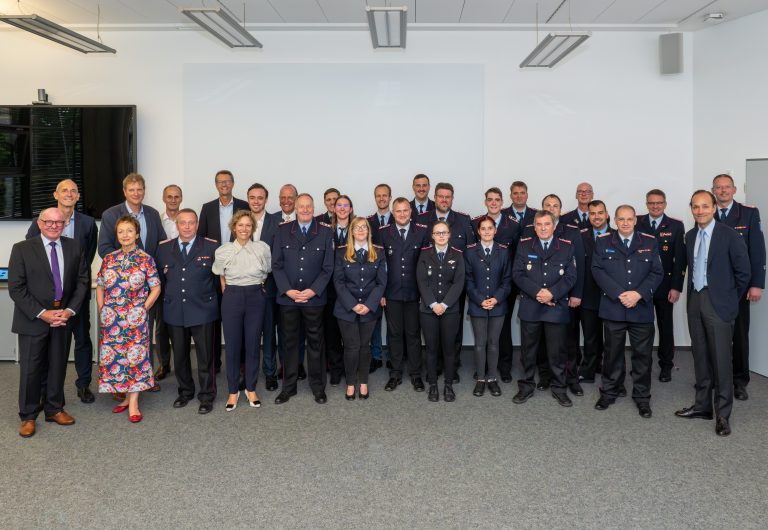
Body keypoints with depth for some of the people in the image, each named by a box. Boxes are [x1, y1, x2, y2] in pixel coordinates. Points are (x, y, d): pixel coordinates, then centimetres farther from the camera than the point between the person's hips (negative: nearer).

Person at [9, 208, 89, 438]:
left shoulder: (74, 247, 3)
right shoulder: (22, 249, -5)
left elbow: (82, 280, 5)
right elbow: (16, 287, -8)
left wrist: (69, 310, -7)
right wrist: (41, 313, -15)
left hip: (63, 317, 3)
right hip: (32, 320, -3)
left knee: (58, 366, 12)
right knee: (30, 369, 4)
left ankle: (54, 409, 28)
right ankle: (28, 416, 20)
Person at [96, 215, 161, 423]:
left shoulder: (145, 259, -3)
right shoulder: (109, 258, 7)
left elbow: (155, 289, -1)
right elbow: (100, 287, 12)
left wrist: (143, 309, -5)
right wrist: (101, 310, 5)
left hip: (135, 318, -3)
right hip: (110, 318, 4)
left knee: (134, 357, -2)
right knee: (113, 357, 7)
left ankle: (133, 403, 4)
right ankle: (126, 396, 21)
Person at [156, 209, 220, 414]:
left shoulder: (211, 247, -2)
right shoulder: (164, 248, 7)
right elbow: (160, 277, 15)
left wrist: (209, 296, 3)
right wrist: (168, 298, 10)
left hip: (202, 311, -3)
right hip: (174, 311, 3)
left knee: (205, 356, 3)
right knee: (179, 356, 13)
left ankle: (207, 396, 15)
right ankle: (185, 391, 29)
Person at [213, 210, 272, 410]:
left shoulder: (263, 248, -2)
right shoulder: (223, 251, -1)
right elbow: (221, 277, 14)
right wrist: (230, 295, 12)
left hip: (256, 298, 0)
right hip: (232, 298, 0)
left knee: (253, 344, 6)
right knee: (232, 345, 4)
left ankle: (251, 389, 20)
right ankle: (233, 391, 16)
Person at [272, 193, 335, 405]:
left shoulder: (325, 232, 1)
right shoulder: (283, 231, 4)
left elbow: (328, 267, -1)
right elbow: (276, 264, 1)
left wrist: (313, 291, -11)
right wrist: (287, 290, -9)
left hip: (314, 298, -1)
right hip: (287, 297, 1)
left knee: (316, 342, 8)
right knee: (290, 342, 9)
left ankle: (318, 387, 19)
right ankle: (288, 386, 20)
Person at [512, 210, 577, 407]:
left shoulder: (567, 247, 4)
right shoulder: (524, 245, 4)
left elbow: (570, 277, -1)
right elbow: (517, 274, -4)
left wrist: (552, 293, -15)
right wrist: (537, 292, -15)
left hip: (557, 308, 0)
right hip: (530, 307, 0)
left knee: (557, 351, 7)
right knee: (528, 349, 9)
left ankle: (558, 388, 22)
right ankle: (526, 386, 22)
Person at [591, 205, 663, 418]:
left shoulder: (649, 242, 6)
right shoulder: (603, 242, 4)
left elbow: (657, 272, 1)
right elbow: (598, 270, -4)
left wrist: (639, 293, -13)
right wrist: (619, 294, -14)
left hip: (642, 308, 1)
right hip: (613, 308, -1)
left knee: (643, 353, 6)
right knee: (613, 352, 9)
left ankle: (642, 396, 20)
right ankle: (609, 392, 24)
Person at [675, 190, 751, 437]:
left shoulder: (730, 235, -9)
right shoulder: (690, 236, 9)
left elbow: (743, 271, -6)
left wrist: (732, 300, 1)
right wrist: (693, 294, 10)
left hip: (718, 303, -6)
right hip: (695, 301, 6)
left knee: (721, 358, -2)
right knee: (700, 356, 13)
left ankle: (722, 414, 6)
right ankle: (702, 405, 24)